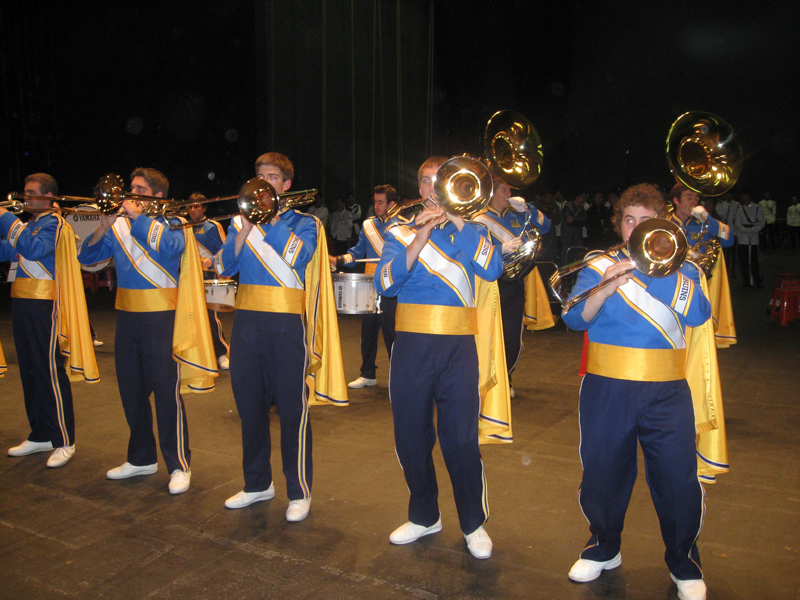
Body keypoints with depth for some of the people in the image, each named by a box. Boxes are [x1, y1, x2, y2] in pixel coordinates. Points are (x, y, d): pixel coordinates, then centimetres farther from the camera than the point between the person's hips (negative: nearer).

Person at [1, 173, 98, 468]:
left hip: (43, 307, -9)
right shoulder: (32, 223, 19)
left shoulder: (53, 223, -8)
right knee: (30, 372, 13)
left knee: (51, 372, -5)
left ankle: (64, 442, 2)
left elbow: (33, 249, -27)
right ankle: (40, 436, 25)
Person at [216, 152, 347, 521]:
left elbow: (295, 258, -16)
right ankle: (257, 483, 28)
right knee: (249, 404, 11)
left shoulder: (303, 223, 4)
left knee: (292, 407, -1)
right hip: (247, 320, 4)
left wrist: (271, 218, -12)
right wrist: (246, 227, -10)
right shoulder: (240, 220, 13)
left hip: (286, 323, -4)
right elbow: (224, 266, 0)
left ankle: (299, 491, 12)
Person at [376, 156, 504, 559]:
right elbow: (385, 283, -7)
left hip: (457, 347, -2)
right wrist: (421, 236, -14)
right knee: (411, 437, 10)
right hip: (411, 344, 2)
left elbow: (492, 270, -11)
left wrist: (456, 220, -11)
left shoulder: (470, 231, 9)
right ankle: (423, 516, 31)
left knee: (462, 439, 0)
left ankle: (474, 523, 20)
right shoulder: (401, 231, 10)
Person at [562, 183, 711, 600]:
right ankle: (603, 549, 35)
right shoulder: (600, 265, 6)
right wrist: (606, 287, -23)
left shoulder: (681, 268, 8)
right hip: (607, 388, 0)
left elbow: (697, 316, -9)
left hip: (666, 390, 0)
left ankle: (684, 564, 24)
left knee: (678, 478, 0)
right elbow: (575, 317, -7)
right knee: (602, 472, 10)